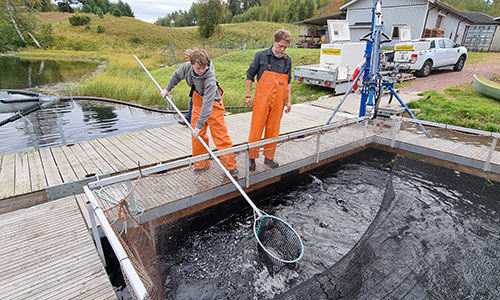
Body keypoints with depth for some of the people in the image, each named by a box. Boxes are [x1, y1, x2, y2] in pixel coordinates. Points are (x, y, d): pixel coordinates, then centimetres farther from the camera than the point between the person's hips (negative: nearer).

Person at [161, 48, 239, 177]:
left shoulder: (210, 79, -34)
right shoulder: (186, 67, -16)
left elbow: (207, 104, -35)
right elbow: (177, 76, 9)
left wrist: (199, 125, -34)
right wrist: (167, 89, 20)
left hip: (213, 105, -5)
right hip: (197, 102, 6)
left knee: (221, 134, -8)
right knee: (197, 135, 5)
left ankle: (230, 165, 0)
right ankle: (202, 163, 19)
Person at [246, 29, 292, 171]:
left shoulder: (287, 60, 9)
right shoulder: (261, 56, -2)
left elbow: (288, 82, 16)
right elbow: (250, 75, 4)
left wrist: (288, 101, 12)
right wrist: (248, 95, 1)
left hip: (278, 101, 4)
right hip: (262, 99, -3)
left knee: (273, 130, 9)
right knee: (256, 128, -2)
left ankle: (269, 157, 23)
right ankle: (252, 157, 12)